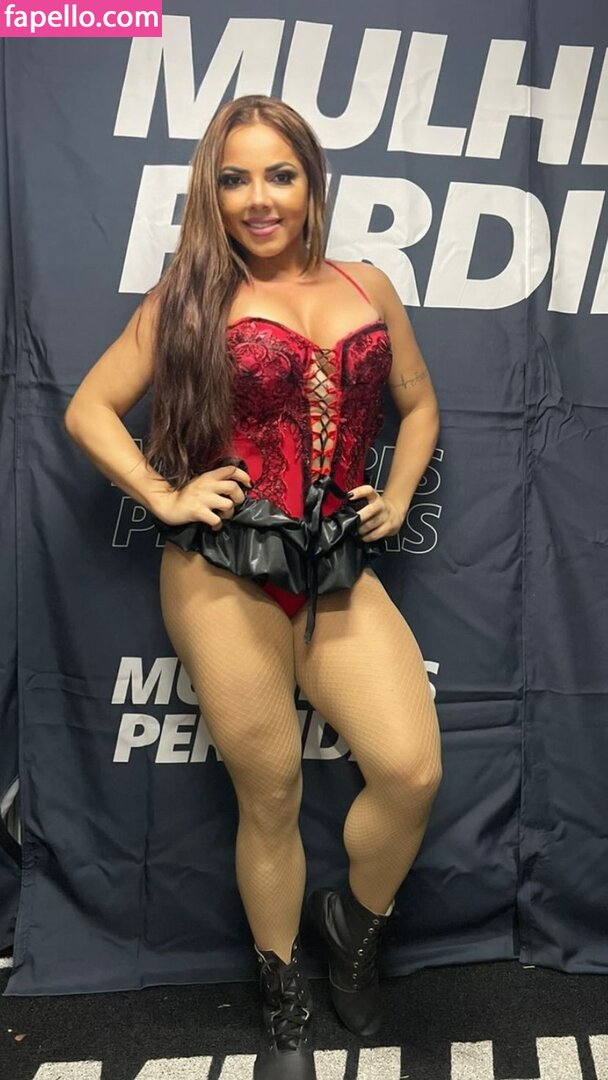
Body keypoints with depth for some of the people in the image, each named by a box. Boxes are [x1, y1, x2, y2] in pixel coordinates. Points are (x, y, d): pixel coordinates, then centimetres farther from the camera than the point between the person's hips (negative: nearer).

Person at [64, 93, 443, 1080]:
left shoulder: (368, 286, 13)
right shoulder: (191, 295, 6)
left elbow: (419, 405, 24)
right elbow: (89, 409, 7)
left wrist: (397, 499, 10)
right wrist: (165, 499, -4)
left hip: (339, 569, 3)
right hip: (226, 574, -2)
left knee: (413, 773, -10)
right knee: (270, 798, 7)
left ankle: (354, 929, 25)